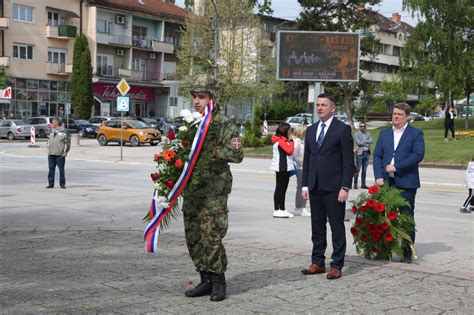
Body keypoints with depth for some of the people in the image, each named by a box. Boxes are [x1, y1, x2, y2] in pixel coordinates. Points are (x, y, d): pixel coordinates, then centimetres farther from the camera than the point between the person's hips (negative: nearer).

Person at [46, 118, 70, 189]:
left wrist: (65, 151, -8)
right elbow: (49, 140, 28)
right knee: (51, 169, 5)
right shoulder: (52, 131, 17)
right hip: (51, 154, 5)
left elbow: (68, 142, -4)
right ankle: (50, 183, 10)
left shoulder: (63, 131, -2)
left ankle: (62, 184, 7)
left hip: (60, 154, -5)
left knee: (61, 169, 0)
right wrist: (48, 147, 16)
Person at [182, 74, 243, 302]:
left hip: (214, 191, -7)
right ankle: (206, 280, 21)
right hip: (190, 189, 7)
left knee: (211, 237, -9)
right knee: (193, 238, 9)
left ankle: (218, 281, 7)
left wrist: (210, 151, -22)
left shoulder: (224, 125, -7)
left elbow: (237, 154, -16)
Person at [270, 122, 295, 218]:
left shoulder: (283, 140, 18)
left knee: (282, 188, 12)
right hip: (281, 168, -10)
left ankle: (282, 210, 17)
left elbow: (289, 151, 17)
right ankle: (277, 210, -4)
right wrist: (291, 141, -11)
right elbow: (289, 150, -20)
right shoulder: (280, 140, -14)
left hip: (284, 168, 10)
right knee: (280, 188, -7)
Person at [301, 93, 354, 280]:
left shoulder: (342, 129, -5)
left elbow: (348, 161, -8)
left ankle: (337, 266, 7)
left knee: (337, 227, 1)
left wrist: (345, 187, -14)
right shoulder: (311, 130, 14)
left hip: (334, 187, -6)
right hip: (315, 187, 6)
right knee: (317, 227, 11)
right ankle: (318, 263, 20)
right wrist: (305, 185, 9)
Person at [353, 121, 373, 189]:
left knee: (364, 170, 8)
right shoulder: (356, 134, 0)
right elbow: (358, 142, -14)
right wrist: (367, 144, -7)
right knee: (358, 169, -6)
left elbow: (371, 140, -3)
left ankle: (363, 184, 13)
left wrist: (363, 141, -13)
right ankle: (355, 184, -2)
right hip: (360, 154, -4)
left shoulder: (368, 133, 13)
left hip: (367, 153, 4)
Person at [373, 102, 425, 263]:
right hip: (386, 182, 4)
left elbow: (418, 155, -10)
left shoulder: (416, 133, 3)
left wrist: (396, 166, -13)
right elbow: (377, 155, 9)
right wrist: (379, 176, -6)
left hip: (406, 182, -3)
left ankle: (407, 253, 8)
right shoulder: (384, 133, 16)